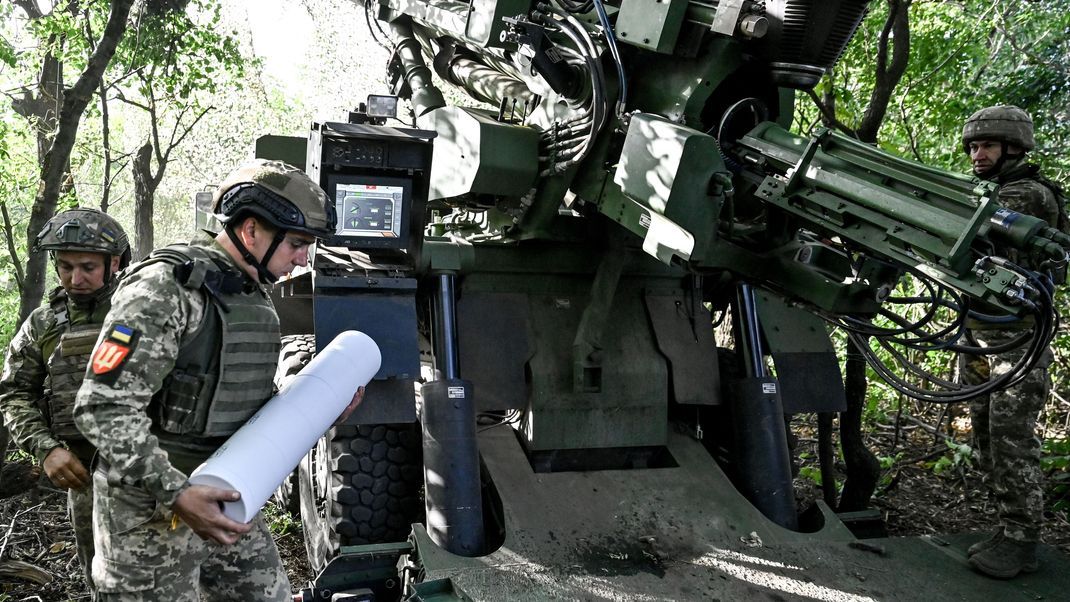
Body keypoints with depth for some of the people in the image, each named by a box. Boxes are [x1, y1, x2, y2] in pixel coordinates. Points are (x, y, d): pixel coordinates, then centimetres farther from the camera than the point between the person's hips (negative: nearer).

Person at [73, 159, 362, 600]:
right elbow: (103, 408, -23)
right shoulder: (165, 288, -18)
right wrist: (175, 494, -30)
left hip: (225, 502, 8)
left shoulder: (255, 296, 9)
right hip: (153, 509, -8)